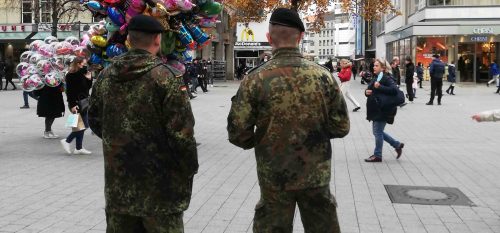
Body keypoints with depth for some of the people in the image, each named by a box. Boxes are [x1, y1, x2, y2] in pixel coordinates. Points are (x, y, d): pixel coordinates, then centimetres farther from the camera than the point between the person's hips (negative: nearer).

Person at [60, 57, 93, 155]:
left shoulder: (82, 74, 11)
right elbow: (69, 91, -17)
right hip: (77, 103, -9)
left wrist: (89, 79, 0)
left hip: (84, 102, 9)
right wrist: (72, 105, -22)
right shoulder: (71, 75, -13)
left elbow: (88, 88, 16)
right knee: (84, 125, -9)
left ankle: (79, 148, 16)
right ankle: (67, 141, 4)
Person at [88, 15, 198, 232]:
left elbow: (95, 120, 13)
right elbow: (180, 131, -16)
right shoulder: (166, 76, -14)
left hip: (117, 181, 5)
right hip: (158, 183, -5)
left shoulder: (105, 75, 3)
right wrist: (189, 168, -3)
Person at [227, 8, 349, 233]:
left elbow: (238, 133, -11)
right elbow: (341, 127, -3)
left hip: (274, 177, -1)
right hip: (316, 174, 2)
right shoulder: (323, 76, -8)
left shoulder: (255, 79, -13)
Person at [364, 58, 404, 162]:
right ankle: (397, 145, 28)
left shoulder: (387, 78, -13)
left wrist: (380, 87, -28)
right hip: (376, 109, 9)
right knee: (377, 131, 15)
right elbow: (370, 90, 21)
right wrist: (367, 92, -2)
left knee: (378, 132, -2)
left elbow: (394, 90, -26)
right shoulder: (375, 78, 15)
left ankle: (377, 155, 10)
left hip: (383, 110, -9)